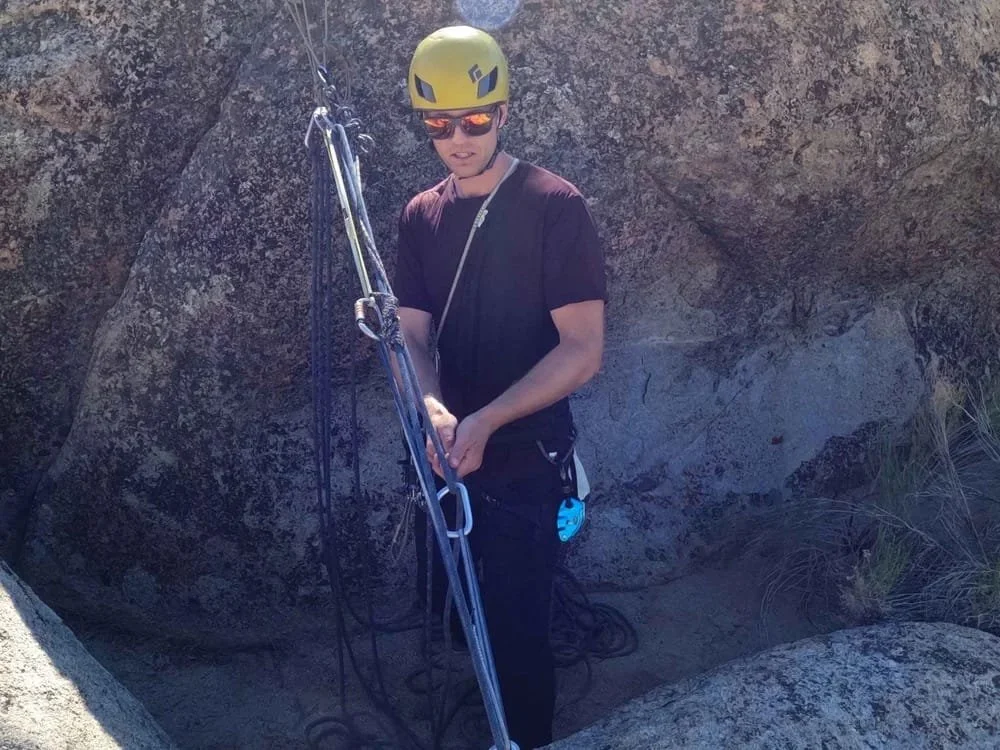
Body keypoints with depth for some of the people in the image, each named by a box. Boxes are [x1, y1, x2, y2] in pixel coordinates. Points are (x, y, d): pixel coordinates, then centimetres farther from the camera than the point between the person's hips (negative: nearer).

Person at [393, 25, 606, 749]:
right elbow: (414, 336, 3)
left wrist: (485, 422, -23)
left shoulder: (555, 206, -12)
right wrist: (431, 408, -19)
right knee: (448, 618, 18)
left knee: (516, 634, 1)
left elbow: (583, 350, -16)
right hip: (445, 459, 5)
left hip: (523, 464, -5)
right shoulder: (422, 215, 5)